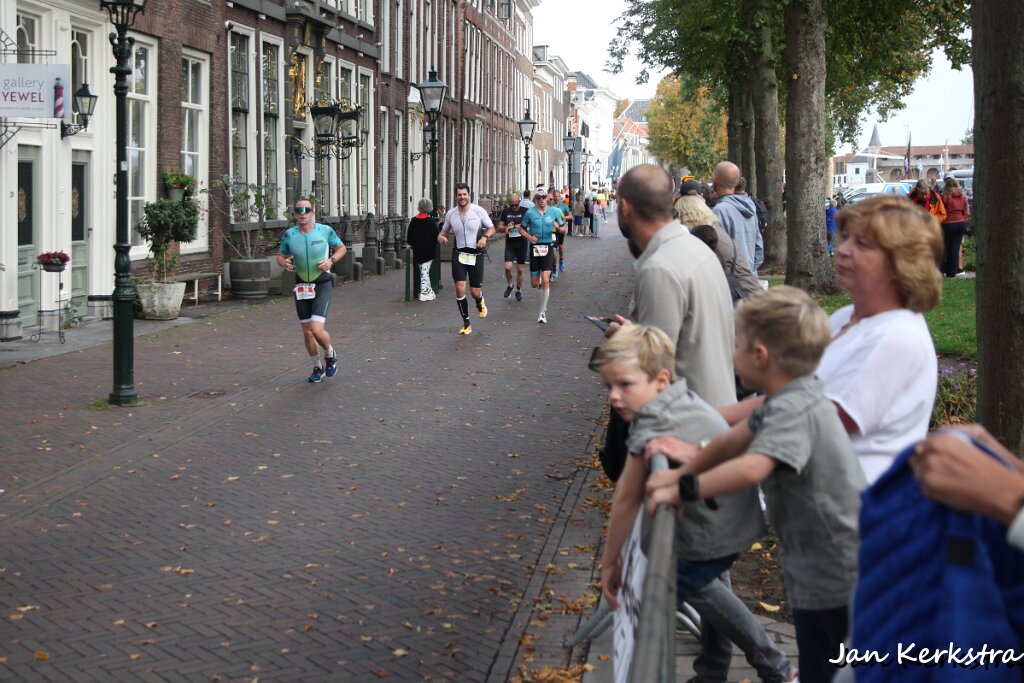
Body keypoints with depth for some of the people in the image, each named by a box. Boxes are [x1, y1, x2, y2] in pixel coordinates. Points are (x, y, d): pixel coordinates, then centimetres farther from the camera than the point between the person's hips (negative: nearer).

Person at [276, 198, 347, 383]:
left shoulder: (325, 231, -7)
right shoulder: (289, 234, -3)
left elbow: (341, 247, 8)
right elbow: (280, 255, 11)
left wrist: (331, 260, -11)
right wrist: (284, 263, -12)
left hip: (322, 284, -3)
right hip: (301, 286, 3)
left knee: (316, 329, -16)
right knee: (307, 331, 9)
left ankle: (330, 354, 16)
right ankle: (318, 367, 31)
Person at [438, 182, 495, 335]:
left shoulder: (478, 211, -5)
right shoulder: (450, 214, 3)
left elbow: (491, 228, 5)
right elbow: (444, 231, 17)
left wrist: (485, 237, -16)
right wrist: (440, 236, -6)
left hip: (476, 255, -1)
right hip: (459, 254, 1)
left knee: (475, 292, 1)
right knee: (460, 288, -12)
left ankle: (480, 303, 42)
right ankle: (466, 324, 2)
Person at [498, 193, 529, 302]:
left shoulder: (525, 211, -3)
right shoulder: (505, 211, 4)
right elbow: (499, 227, 9)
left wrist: (514, 226, -20)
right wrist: (506, 227, -12)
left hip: (522, 243, -1)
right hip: (510, 243, 1)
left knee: (520, 270, 6)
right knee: (508, 267, -13)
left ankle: (519, 290, 23)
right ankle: (509, 286, 13)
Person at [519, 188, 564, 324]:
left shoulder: (554, 211, 1)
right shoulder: (530, 213, -1)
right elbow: (523, 229, 7)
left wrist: (557, 227, -14)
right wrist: (528, 237, -13)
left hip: (548, 247, -1)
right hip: (534, 247, 1)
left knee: (545, 281, -14)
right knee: (534, 284, 6)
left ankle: (543, 312, -4)